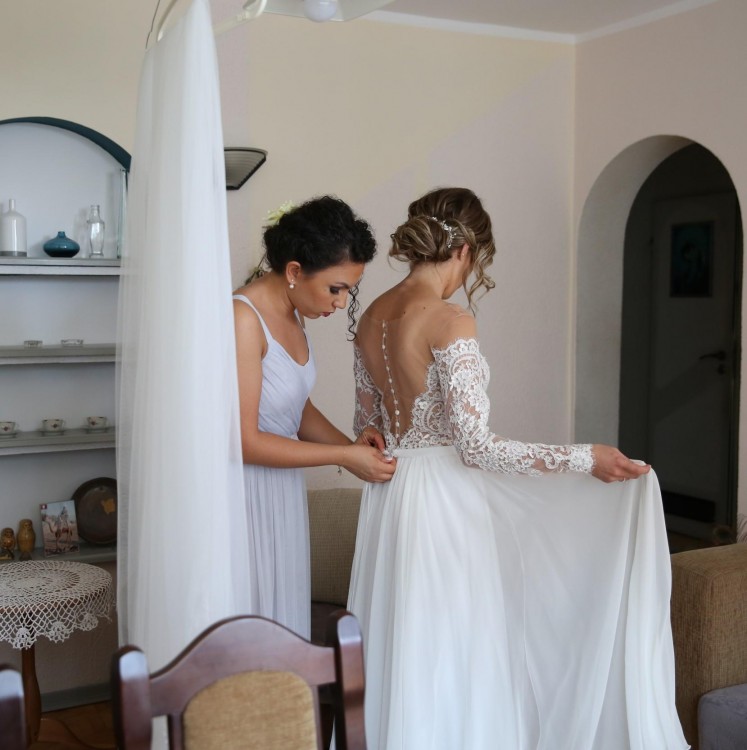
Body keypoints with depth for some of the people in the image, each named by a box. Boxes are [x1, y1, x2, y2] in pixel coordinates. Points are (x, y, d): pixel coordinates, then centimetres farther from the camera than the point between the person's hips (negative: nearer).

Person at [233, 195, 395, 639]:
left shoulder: (293, 313, 4)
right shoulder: (243, 319, -22)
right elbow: (244, 442, -22)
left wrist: (348, 443, -3)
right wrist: (342, 457, -19)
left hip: (283, 490, 8)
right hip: (247, 493, -8)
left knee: (284, 611, 17)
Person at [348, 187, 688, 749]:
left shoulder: (372, 317, 5)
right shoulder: (451, 323, -19)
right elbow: (476, 445, -21)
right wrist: (585, 459, -16)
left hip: (389, 496, 8)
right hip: (444, 498, -8)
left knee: (400, 649, 18)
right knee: (452, 657, 5)